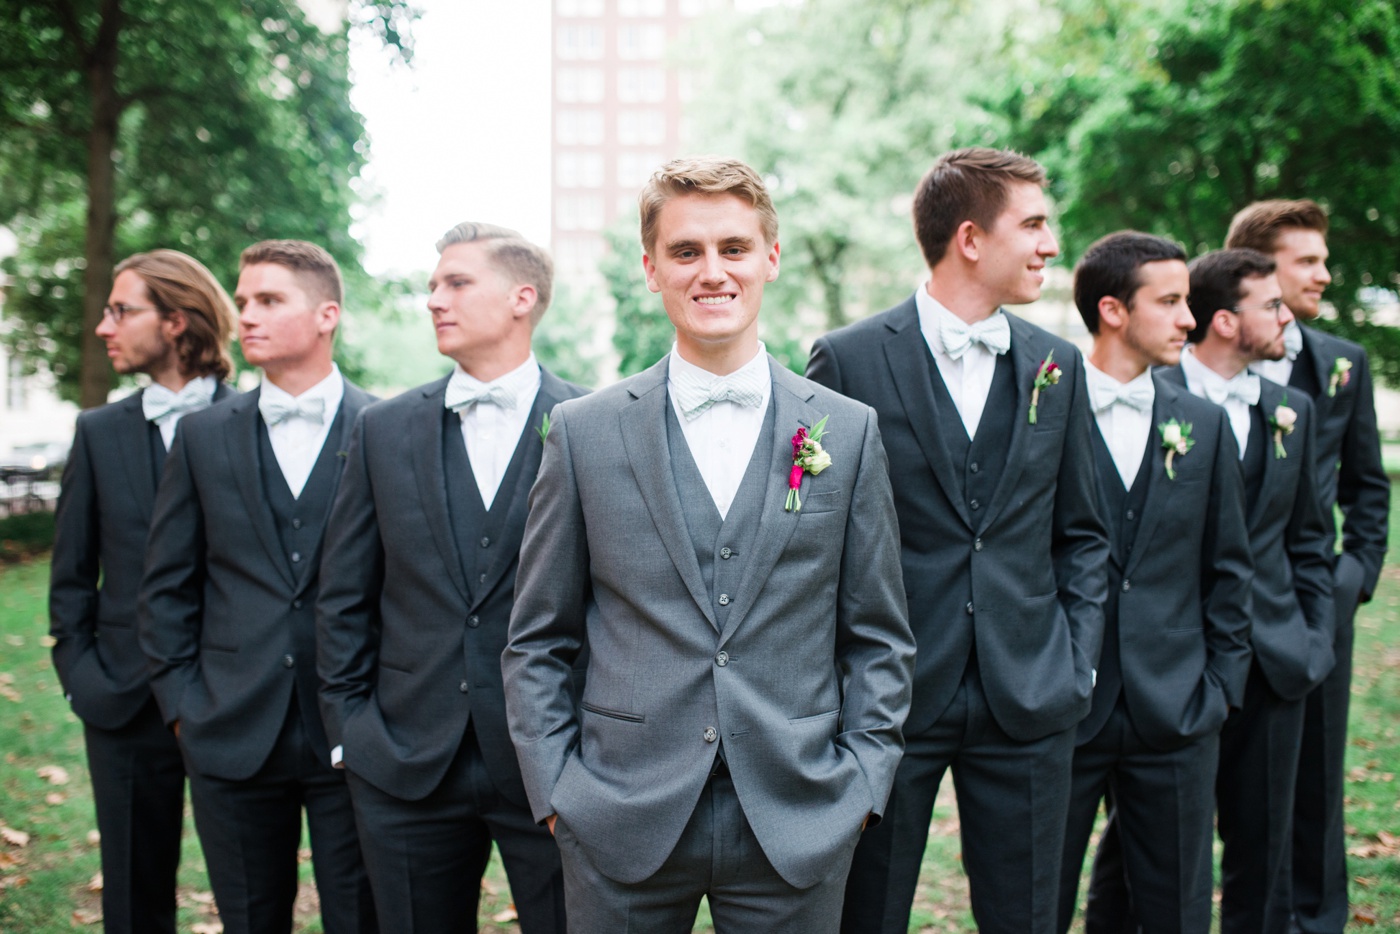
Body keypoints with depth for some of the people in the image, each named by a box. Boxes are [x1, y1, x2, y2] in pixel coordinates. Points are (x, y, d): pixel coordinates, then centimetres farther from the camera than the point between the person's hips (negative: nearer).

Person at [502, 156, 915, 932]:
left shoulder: (848, 432, 3)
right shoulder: (583, 431, 2)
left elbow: (878, 639, 7)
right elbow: (537, 642, 5)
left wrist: (860, 785, 0)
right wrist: (555, 792, -1)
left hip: (798, 829, 1)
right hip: (623, 824, 0)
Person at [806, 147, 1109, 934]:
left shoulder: (1057, 366, 7)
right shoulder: (850, 360, -6)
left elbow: (1081, 535, 13)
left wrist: (1077, 661, 4)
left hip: (1029, 701, 4)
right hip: (887, 699, -3)